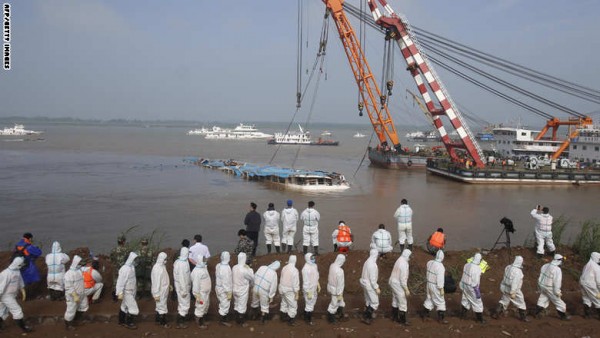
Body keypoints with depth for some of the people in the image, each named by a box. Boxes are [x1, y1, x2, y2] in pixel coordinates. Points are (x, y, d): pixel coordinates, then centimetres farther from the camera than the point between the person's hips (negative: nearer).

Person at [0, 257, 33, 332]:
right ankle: (23, 327, 8)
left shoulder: (17, 270, -2)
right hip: (6, 296, -8)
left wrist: (22, 290, 17)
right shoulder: (7, 273, -28)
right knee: (17, 310, -2)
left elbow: (20, 280, 12)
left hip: (12, 295, 8)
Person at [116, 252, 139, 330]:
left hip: (130, 291, 8)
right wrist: (120, 293, -23)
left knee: (124, 307, 19)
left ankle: (121, 321, 32)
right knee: (133, 308, -3)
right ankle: (128, 323, 11)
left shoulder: (131, 267, 4)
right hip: (127, 292, -8)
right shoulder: (125, 269, -23)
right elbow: (121, 281, -23)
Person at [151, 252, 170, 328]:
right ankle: (163, 322, 14)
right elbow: (156, 282, -24)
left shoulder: (162, 266, 5)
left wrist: (168, 285, 17)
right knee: (162, 307, 3)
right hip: (160, 292, -9)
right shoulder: (157, 268, -24)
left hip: (164, 290, 9)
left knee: (160, 306, 20)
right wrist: (156, 294, -23)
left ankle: (158, 319, 34)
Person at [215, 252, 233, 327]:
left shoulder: (218, 266, -5)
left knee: (222, 304, 25)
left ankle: (222, 317, 40)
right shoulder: (226, 268, -30)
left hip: (218, 288, 8)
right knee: (225, 305, 9)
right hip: (224, 290, -8)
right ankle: (223, 320, 23)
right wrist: (229, 292, -17)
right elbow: (226, 282, -26)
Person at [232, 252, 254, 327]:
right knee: (242, 307, 10)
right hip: (242, 291, -6)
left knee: (236, 305, 21)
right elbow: (252, 277, -13)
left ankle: (237, 320, 36)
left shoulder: (234, 267, -8)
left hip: (235, 290, 6)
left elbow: (232, 278, 3)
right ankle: (242, 322, 22)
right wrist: (249, 269, 1)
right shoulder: (245, 270, -28)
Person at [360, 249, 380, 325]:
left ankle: (368, 317, 30)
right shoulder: (373, 265, -25)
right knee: (375, 303, 0)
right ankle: (365, 317, 1)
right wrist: (377, 288, -17)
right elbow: (373, 278, -24)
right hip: (370, 285, -9)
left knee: (369, 302, 20)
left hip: (365, 284, 9)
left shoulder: (367, 262, 4)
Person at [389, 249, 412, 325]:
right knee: (403, 302, 2)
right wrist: (406, 290, -19)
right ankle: (402, 320, 10)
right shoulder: (404, 264, -25)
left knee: (395, 301, 21)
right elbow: (403, 278, -25)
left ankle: (394, 316, 33)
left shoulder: (399, 260, 5)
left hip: (393, 282, 10)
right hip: (398, 284, -10)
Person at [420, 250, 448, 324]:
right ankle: (440, 318, 14)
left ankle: (424, 313, 33)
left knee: (429, 299, 23)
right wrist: (441, 289, -16)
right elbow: (440, 279, -24)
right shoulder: (440, 266, -25)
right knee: (440, 302, 8)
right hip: (436, 286, -7)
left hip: (429, 284, 7)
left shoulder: (429, 262, -3)